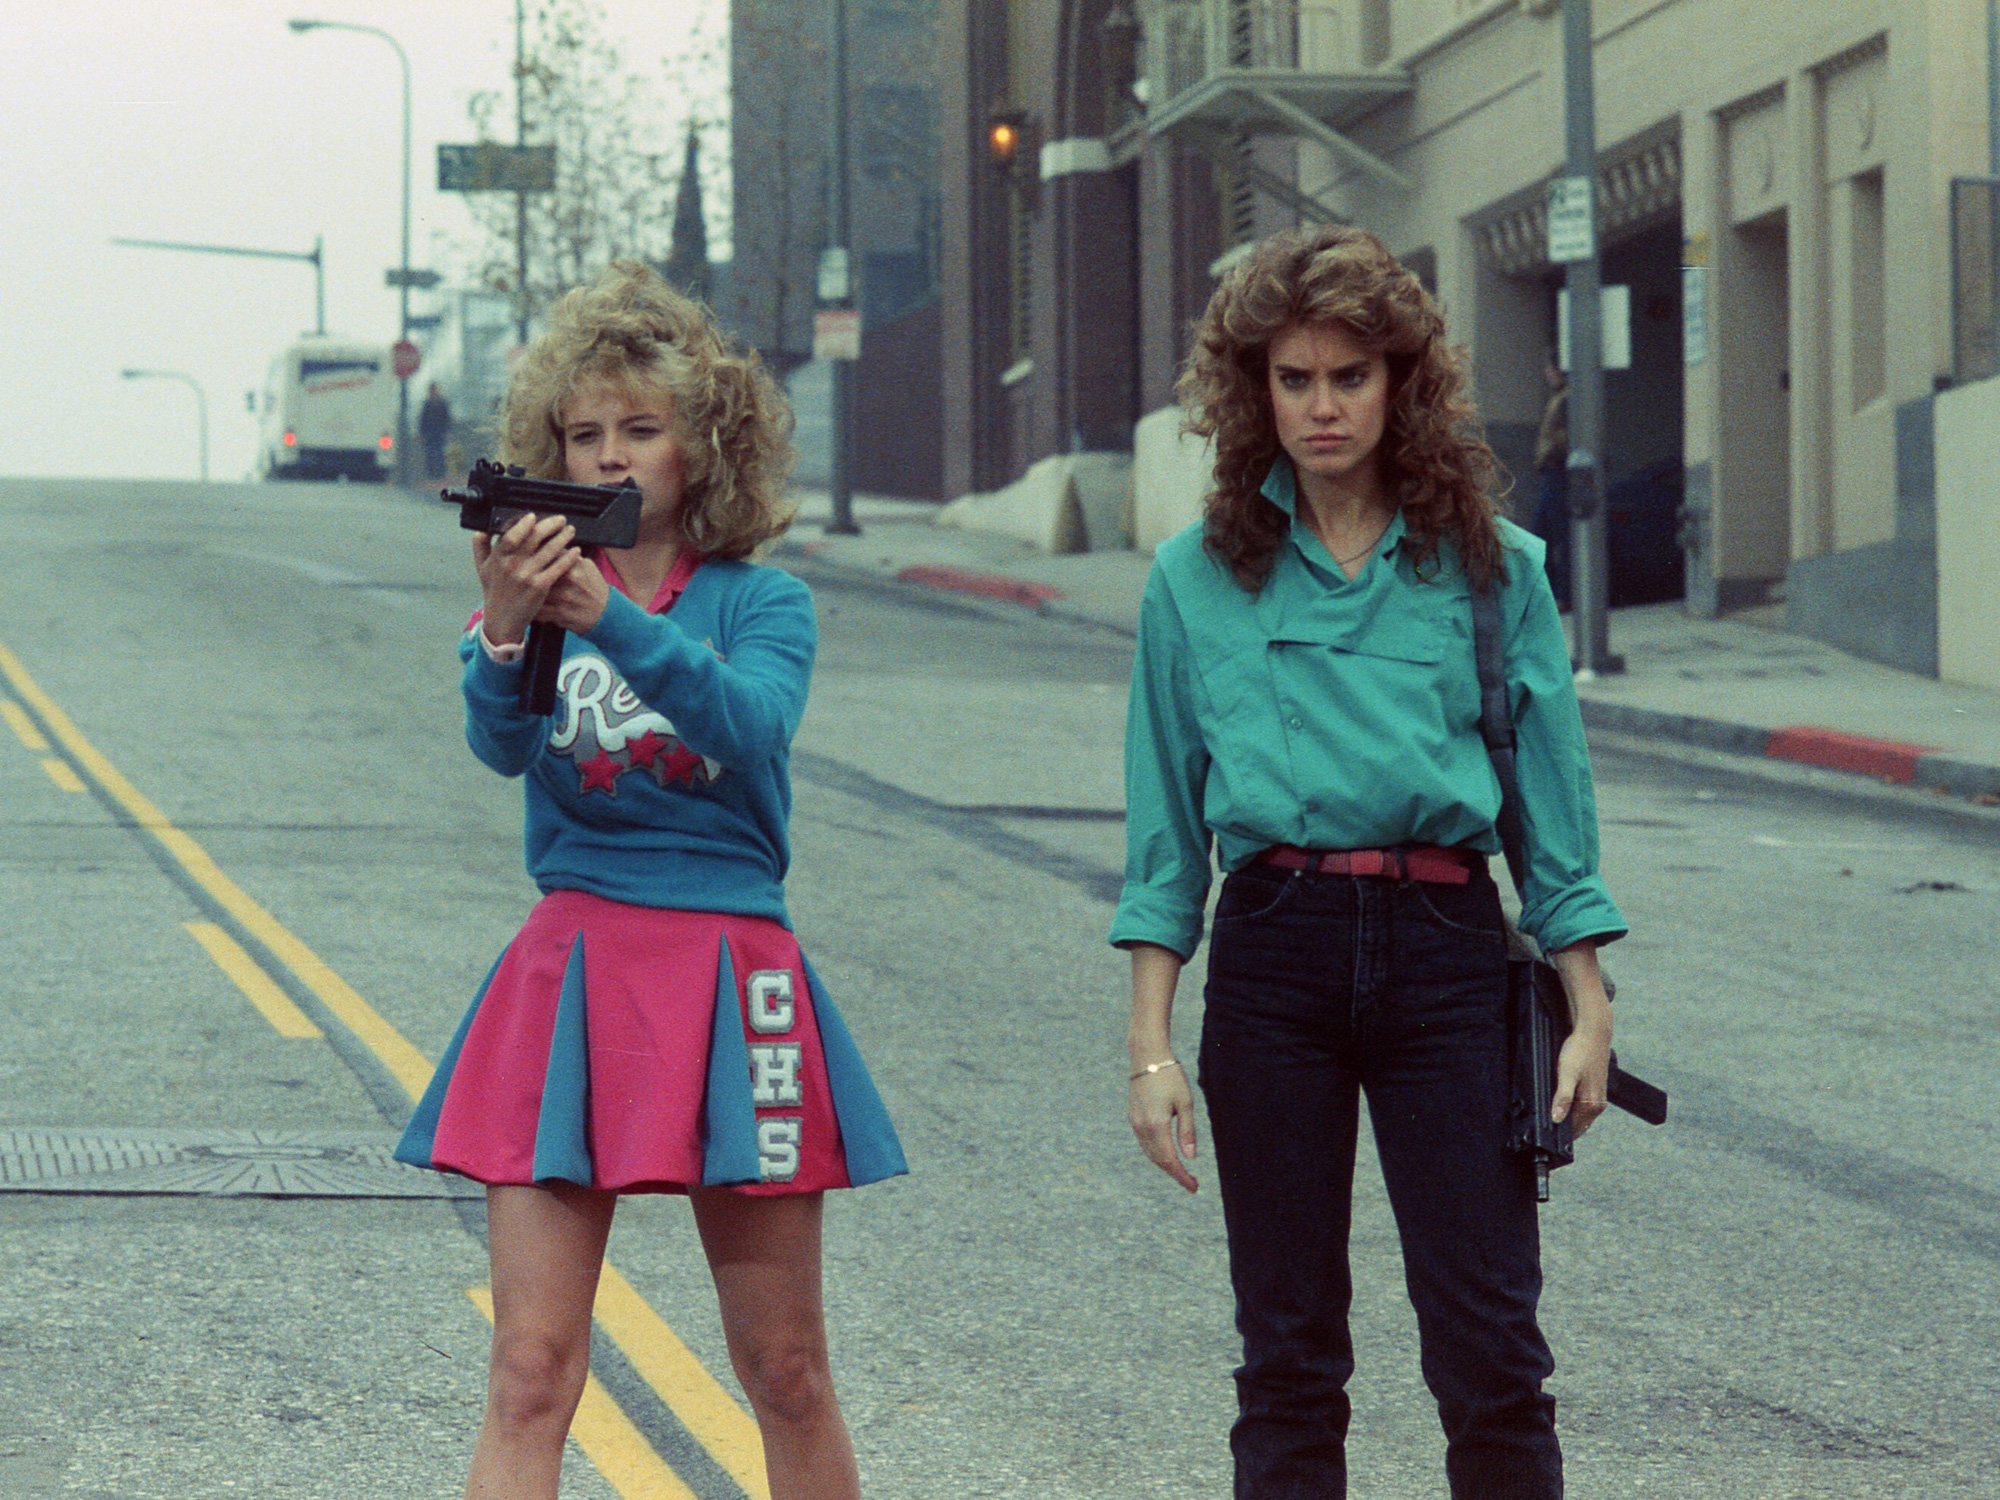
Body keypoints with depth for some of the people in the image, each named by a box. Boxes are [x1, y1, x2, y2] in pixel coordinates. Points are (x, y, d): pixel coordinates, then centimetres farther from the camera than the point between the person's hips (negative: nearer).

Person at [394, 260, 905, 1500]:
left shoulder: (761, 603, 3)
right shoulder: (540, 584, 5)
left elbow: (752, 722, -19)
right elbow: (502, 744, -13)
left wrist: (614, 621, -32)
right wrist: (507, 635, -34)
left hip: (732, 965, 0)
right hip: (572, 966, 0)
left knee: (785, 1372, 7)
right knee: (532, 1372, -5)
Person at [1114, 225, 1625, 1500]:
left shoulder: (1493, 571, 6)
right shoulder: (1199, 580, 8)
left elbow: (1555, 812, 9)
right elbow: (1167, 829, 9)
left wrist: (1590, 1012, 2)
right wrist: (1151, 1045, 3)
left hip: (1446, 946, -1)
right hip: (1274, 950, 1)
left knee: (1491, 1347, -6)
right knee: (1290, 1352, 4)